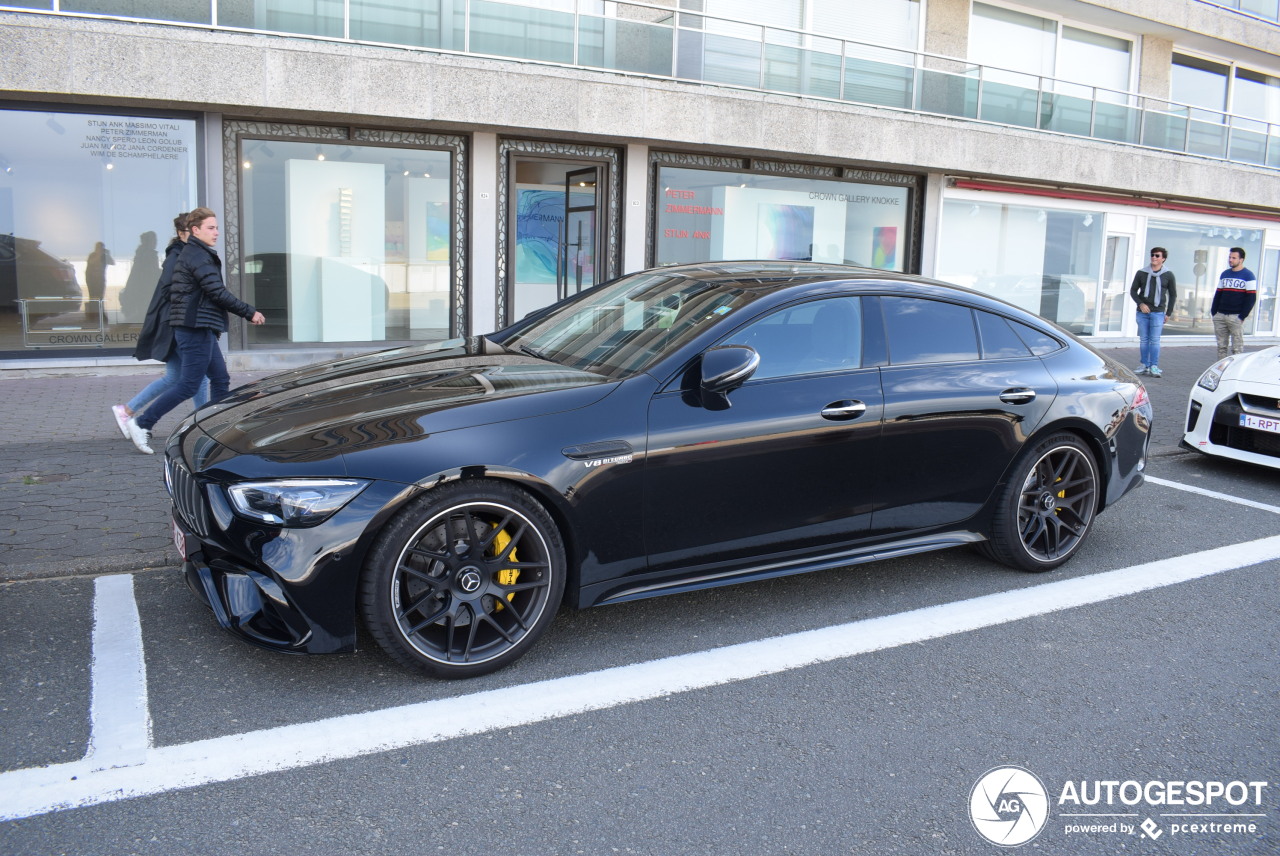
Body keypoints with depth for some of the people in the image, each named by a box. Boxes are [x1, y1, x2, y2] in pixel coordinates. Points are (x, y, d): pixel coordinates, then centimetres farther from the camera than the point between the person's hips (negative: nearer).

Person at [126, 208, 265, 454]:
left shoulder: (201, 255, 20)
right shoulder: (197, 256, -12)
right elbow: (217, 292, -18)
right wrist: (249, 313, -12)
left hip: (200, 329, 11)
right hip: (196, 328, -11)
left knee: (221, 379, 11)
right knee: (189, 385, -7)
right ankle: (142, 423, -1)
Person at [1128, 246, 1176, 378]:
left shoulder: (1168, 275, 3)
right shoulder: (1142, 273, 5)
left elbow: (1173, 295, 9)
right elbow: (1133, 290, 8)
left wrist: (1169, 313, 5)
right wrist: (1140, 304, -8)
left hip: (1158, 313, -2)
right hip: (1142, 312, 2)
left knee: (1155, 340, -5)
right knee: (1143, 340, 5)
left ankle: (1154, 367, -4)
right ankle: (1144, 366, 10)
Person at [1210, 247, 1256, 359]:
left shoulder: (1248, 275, -1)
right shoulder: (1224, 274, 16)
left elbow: (1251, 298, -6)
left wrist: (1242, 316, -13)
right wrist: (1213, 312, 8)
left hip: (1236, 317, -5)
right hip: (1220, 316, 5)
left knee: (1237, 348, -4)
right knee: (1221, 346, 7)